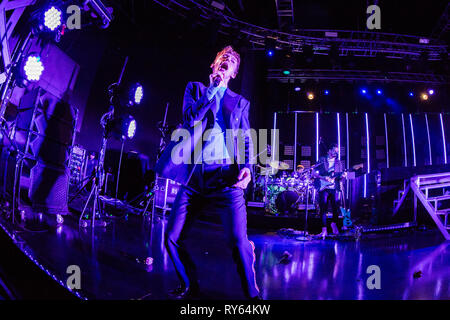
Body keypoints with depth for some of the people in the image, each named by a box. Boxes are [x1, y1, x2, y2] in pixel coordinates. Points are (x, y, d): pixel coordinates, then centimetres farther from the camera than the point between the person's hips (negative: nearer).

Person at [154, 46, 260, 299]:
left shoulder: (240, 102, 19)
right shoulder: (195, 89, 18)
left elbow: (247, 140, 11)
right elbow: (190, 118, -1)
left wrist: (246, 167, -8)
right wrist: (214, 88, 2)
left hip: (226, 175, -1)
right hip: (194, 175, 2)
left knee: (238, 241, -17)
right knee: (173, 240, 2)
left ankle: (252, 293, 2)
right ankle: (190, 287, 25)